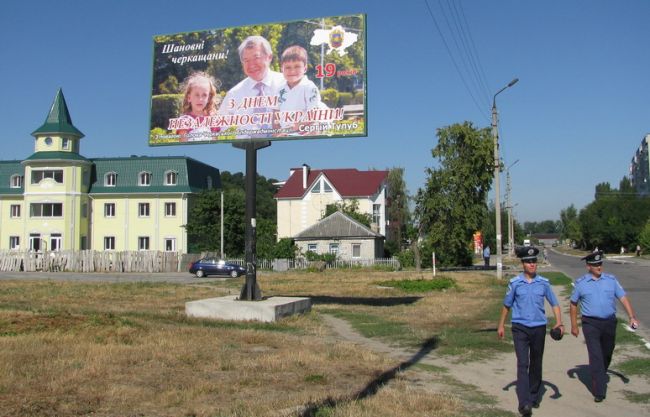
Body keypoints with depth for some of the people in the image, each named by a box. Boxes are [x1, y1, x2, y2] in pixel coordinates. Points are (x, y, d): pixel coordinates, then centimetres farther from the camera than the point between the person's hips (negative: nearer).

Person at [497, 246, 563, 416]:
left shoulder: (544, 283, 0)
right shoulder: (515, 283, -3)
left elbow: (554, 304, 6)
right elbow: (506, 305, 8)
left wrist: (559, 322, -9)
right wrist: (501, 325, 11)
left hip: (539, 328, 2)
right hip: (520, 328, -2)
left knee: (536, 364, 14)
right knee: (523, 364, -12)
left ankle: (534, 396, 31)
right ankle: (524, 403, -16)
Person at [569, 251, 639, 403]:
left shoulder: (611, 280, 4)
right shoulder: (580, 283, 0)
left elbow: (623, 298, 1)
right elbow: (573, 304, 8)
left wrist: (632, 317, -11)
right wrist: (574, 326, 6)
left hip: (609, 322, 3)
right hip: (591, 324, -3)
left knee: (607, 354, 16)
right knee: (595, 356, -10)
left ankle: (600, 376, 43)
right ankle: (599, 390, -8)